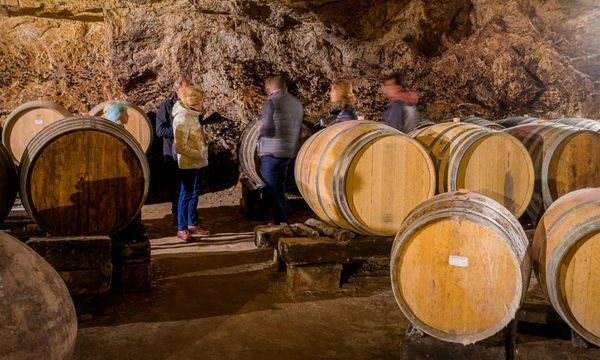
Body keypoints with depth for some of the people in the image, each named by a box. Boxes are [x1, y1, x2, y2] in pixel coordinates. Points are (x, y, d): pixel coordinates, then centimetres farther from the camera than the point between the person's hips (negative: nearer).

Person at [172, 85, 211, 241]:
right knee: (186, 195, 0)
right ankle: (181, 229, 10)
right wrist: (199, 155, -18)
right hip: (188, 164, -9)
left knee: (194, 194, 16)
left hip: (196, 163, 9)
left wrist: (202, 155, 8)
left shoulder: (192, 115, 8)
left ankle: (192, 224, 28)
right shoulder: (182, 118, -20)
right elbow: (180, 146, -24)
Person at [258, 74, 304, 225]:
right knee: (280, 190, 19)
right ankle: (284, 222, 24)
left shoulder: (271, 102, -10)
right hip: (290, 153, 7)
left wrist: (258, 130, 3)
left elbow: (267, 130, -17)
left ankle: (281, 223, 2)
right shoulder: (297, 103, 11)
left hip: (271, 154, -7)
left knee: (273, 191, 2)